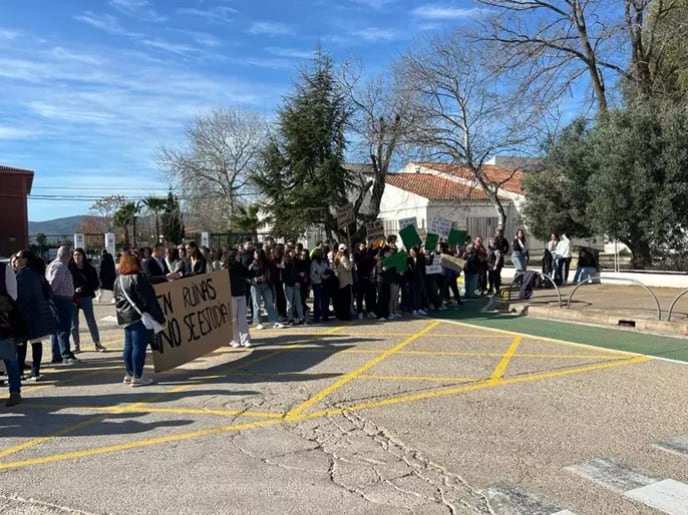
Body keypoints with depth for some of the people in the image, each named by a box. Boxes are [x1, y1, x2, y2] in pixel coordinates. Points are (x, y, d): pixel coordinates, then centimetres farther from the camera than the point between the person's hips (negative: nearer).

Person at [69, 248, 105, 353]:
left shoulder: (89, 269, 0)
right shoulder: (69, 268, -3)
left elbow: (95, 284, -1)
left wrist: (83, 288, -13)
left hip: (86, 298, 0)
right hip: (72, 299, 0)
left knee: (91, 321, 2)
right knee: (74, 323, 5)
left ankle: (97, 343, 10)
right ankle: (76, 345, 15)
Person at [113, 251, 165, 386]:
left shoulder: (118, 279, 12)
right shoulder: (138, 278, -15)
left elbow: (117, 299, 19)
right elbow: (149, 299, -17)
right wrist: (159, 316, -13)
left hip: (125, 317, 9)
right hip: (138, 316, -9)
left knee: (129, 346, 15)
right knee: (139, 346, -5)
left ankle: (129, 374, 22)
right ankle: (137, 377, -3)